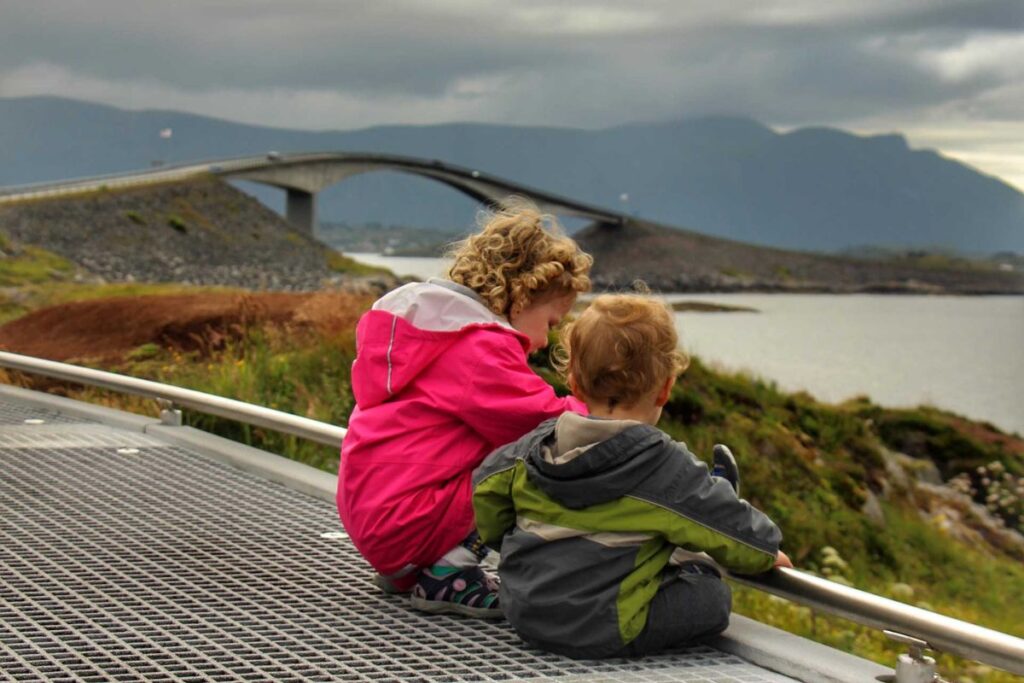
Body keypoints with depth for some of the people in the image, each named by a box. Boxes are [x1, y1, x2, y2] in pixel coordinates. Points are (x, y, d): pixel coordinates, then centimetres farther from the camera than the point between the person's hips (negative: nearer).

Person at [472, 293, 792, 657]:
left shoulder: (537, 446, 3)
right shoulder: (665, 467, -13)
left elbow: (486, 485, 17)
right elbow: (736, 527, -3)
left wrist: (503, 538, 35)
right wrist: (767, 552, 19)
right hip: (604, 633, -6)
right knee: (711, 593, -1)